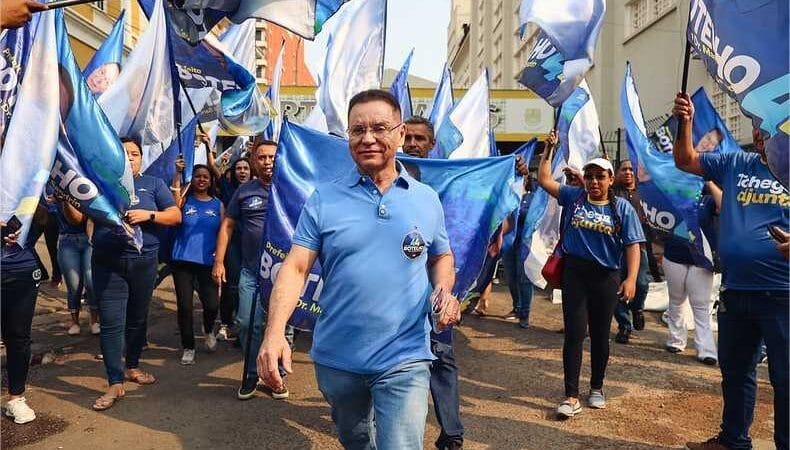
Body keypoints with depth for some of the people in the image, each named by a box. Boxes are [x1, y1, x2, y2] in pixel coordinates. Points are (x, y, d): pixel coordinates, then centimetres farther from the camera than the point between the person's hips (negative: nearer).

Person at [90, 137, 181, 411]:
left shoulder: (153, 185, 8)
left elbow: (176, 216, 1)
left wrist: (148, 215, -14)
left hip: (144, 262, 1)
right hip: (107, 264, -1)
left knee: (138, 319, 12)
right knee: (111, 323, -5)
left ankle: (132, 367, 30)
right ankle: (115, 383, 0)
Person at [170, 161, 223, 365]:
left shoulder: (218, 204, 9)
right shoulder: (185, 200, 4)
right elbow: (173, 201, -20)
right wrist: (178, 172, -27)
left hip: (208, 262, 0)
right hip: (182, 261, 0)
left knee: (212, 304, -8)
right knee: (184, 305, 2)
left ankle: (208, 330, 27)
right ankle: (188, 347, 21)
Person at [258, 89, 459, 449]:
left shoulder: (427, 200, 1)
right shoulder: (323, 199, -5)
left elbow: (441, 257, 14)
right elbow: (295, 267, -10)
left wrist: (445, 291, -8)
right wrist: (274, 333, -24)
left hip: (404, 360, -1)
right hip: (335, 358, 1)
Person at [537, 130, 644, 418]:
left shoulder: (622, 208, 0)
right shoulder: (574, 197, 4)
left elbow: (633, 245, -4)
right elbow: (544, 179, 6)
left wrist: (631, 278, -15)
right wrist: (550, 149, -1)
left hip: (606, 277, 0)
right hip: (575, 272, 0)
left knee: (600, 335, 11)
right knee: (574, 333, -2)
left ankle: (597, 388, 30)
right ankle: (572, 396, 4)